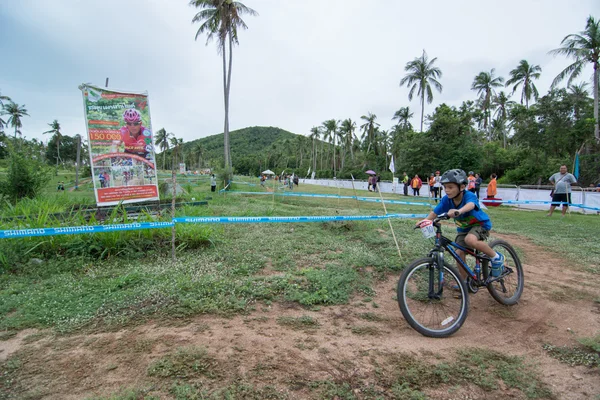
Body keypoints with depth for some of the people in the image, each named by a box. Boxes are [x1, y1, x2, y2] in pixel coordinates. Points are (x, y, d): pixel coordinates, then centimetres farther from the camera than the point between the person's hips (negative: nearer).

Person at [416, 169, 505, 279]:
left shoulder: (469, 195, -31)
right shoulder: (446, 200, -16)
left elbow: (470, 205, -53)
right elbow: (434, 212, -19)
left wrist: (459, 211, -75)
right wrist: (426, 220, -40)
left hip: (480, 224, -6)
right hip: (463, 228, 6)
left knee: (470, 240, -35)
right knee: (459, 253, -5)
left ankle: (496, 257, -9)